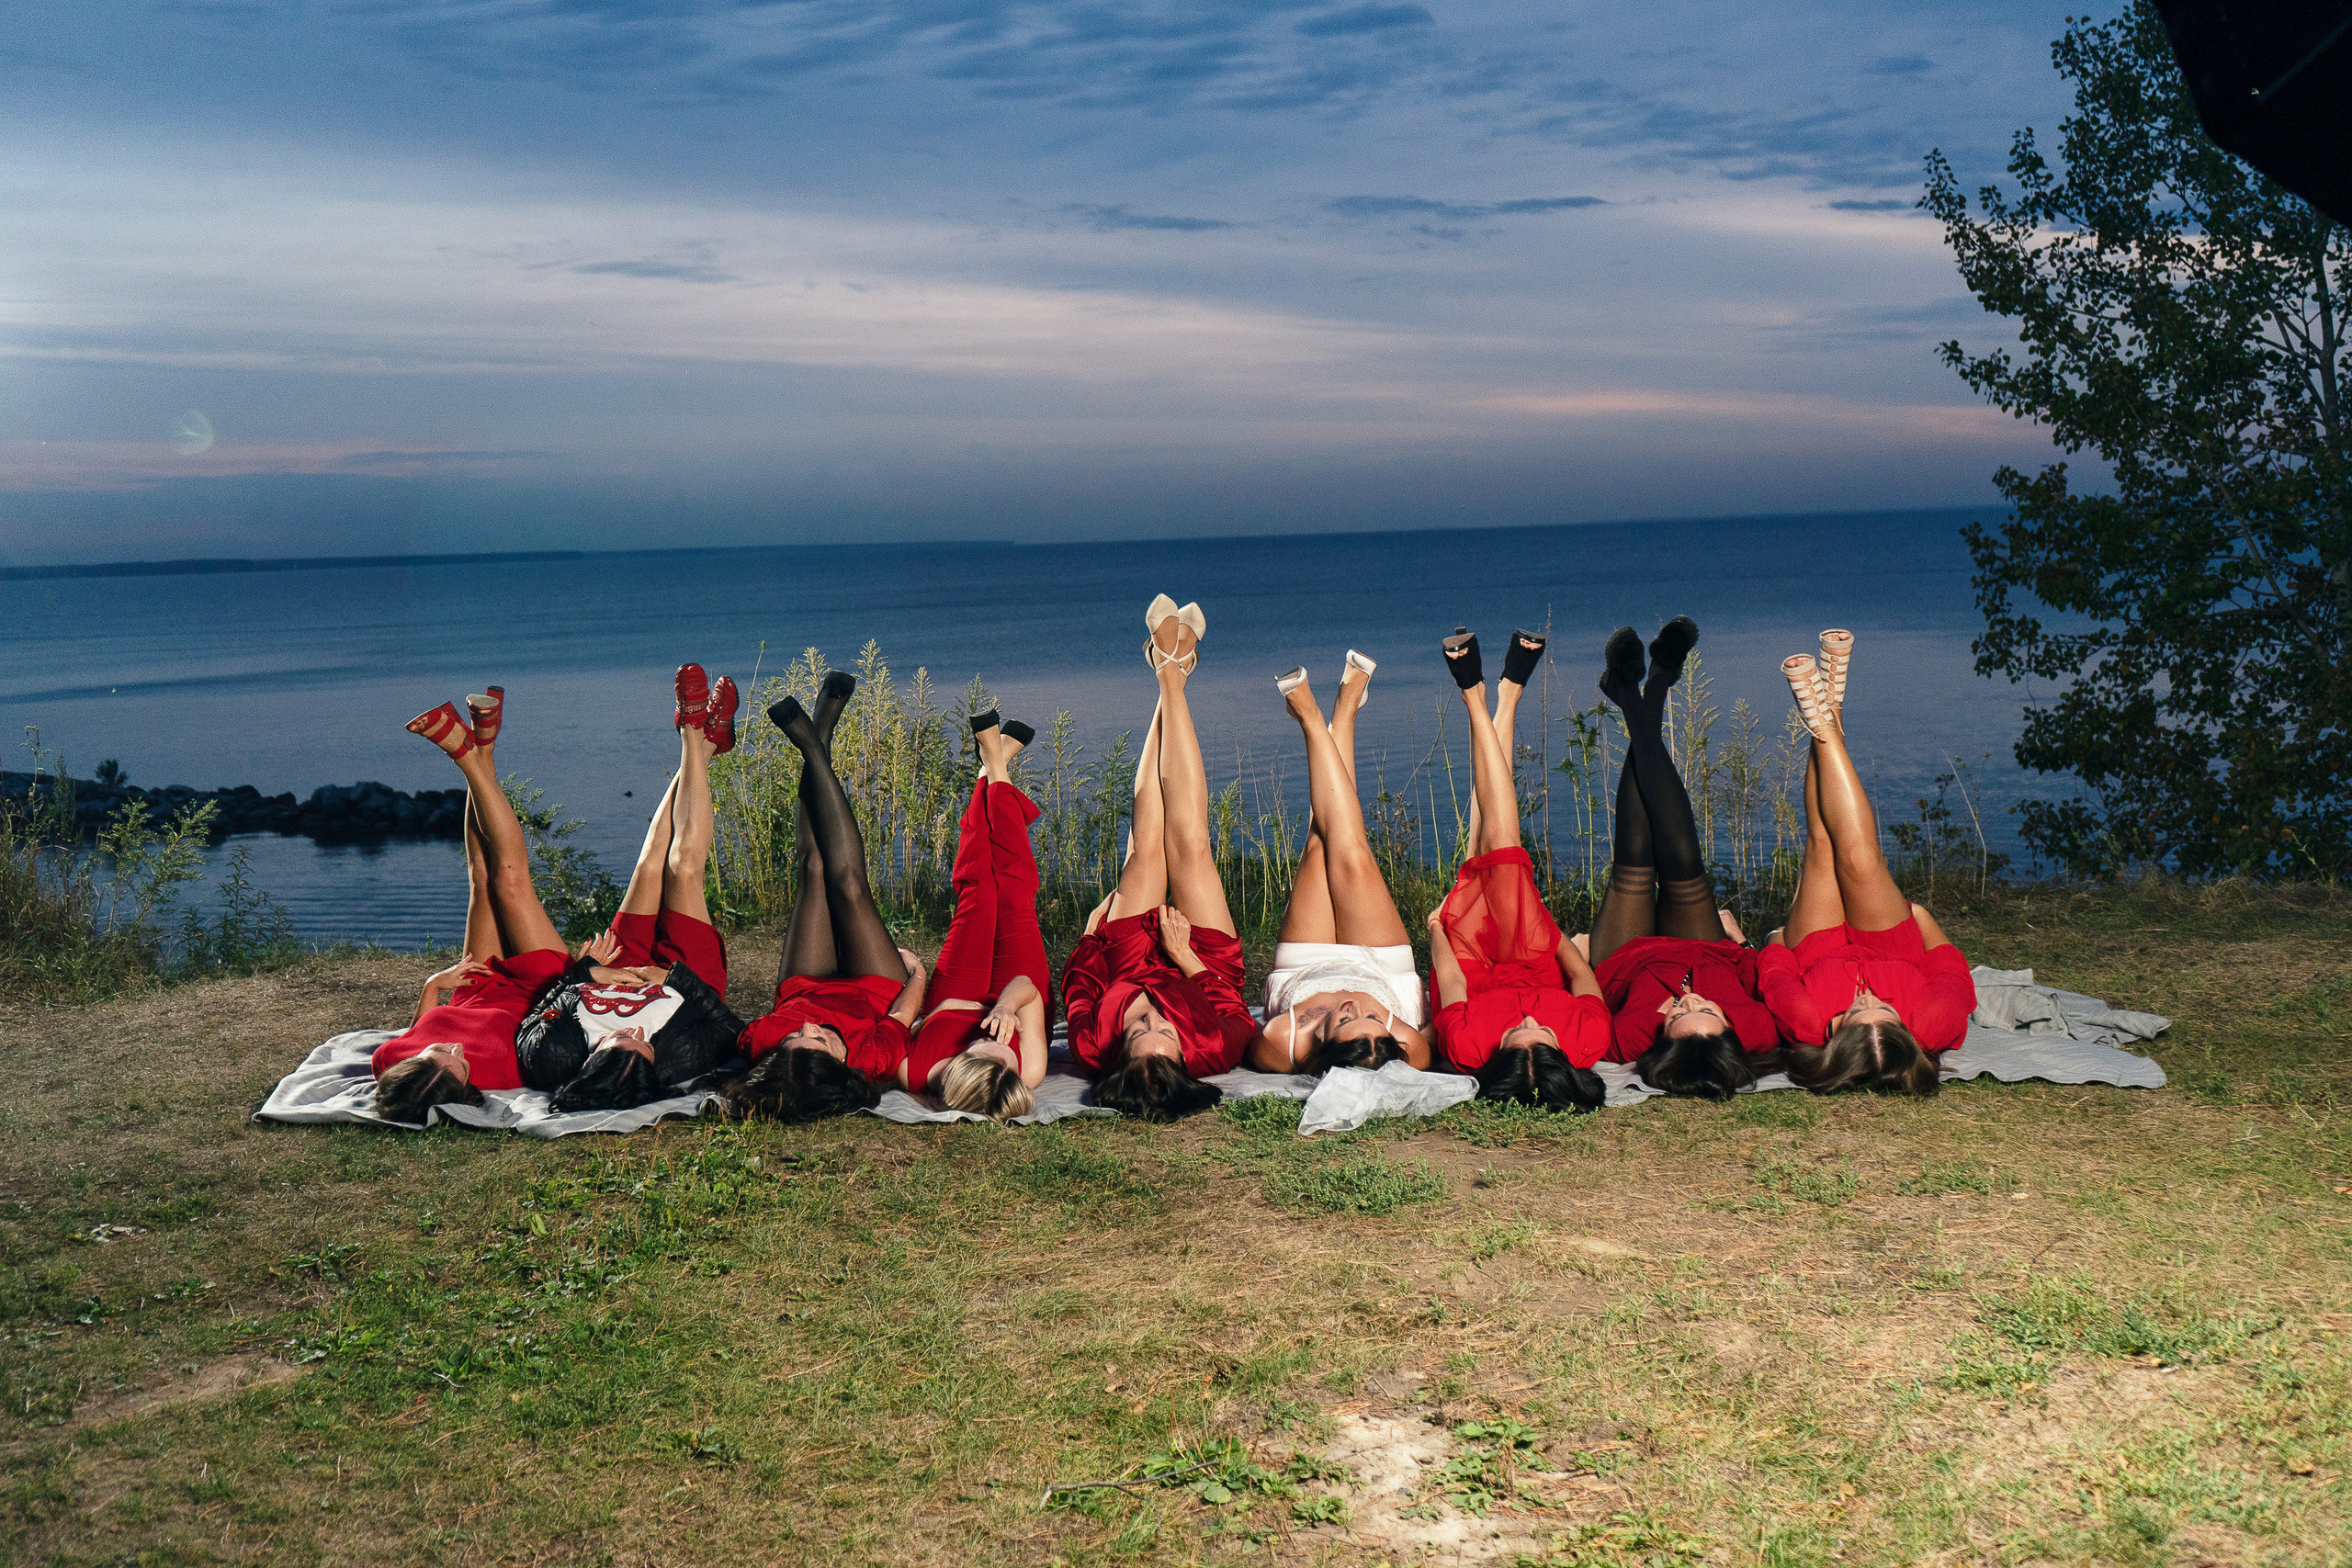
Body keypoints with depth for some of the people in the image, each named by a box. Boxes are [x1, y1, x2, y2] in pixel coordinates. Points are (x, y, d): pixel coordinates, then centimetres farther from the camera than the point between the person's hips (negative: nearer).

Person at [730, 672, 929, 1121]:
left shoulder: (762, 1045, -43)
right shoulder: (877, 1059, -46)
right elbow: (907, 1006, -23)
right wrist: (915, 967, -5)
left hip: (805, 988, 1)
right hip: (876, 990, -1)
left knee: (815, 869, -1)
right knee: (847, 883, -4)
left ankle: (816, 743, 20)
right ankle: (814, 744, 14)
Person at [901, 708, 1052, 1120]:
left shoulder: (914, 1071, -45)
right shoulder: (1028, 1074, -47)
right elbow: (1028, 988, -36)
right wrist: (1006, 1006, -54)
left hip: (948, 1002, 1)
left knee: (977, 886, 12)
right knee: (1013, 888, 10)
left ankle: (991, 769, 41)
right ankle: (998, 770, 37)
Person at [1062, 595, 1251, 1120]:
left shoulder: (1092, 1050, -46)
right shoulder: (1215, 1050, -45)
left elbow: (1078, 984, -26)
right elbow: (1229, 1000, -22)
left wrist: (1093, 926, -18)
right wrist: (1184, 956, -21)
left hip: (1128, 958, 1)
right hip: (1200, 967, 0)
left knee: (1146, 846, -1)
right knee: (1188, 840, -3)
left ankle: (1170, 672, 20)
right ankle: (1172, 676, 15)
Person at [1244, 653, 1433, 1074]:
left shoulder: (1278, 1045, -49)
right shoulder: (1410, 1052, -46)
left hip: (1300, 972, 0)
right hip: (1385, 971, 0)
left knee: (1321, 847, 1)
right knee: (1350, 857, 1)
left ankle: (1310, 717, 28)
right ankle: (1344, 711, 28)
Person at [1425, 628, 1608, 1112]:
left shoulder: (1466, 1046, -49)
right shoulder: (1589, 1039, -45)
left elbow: (1452, 983, -26)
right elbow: (1582, 975, -20)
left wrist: (1437, 927, -6)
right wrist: (1549, 926, -2)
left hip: (1478, 976, -1)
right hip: (1533, 965, 1)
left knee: (1484, 857, 1)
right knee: (1501, 850, -1)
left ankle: (1476, 699, 21)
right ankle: (1505, 697, 19)